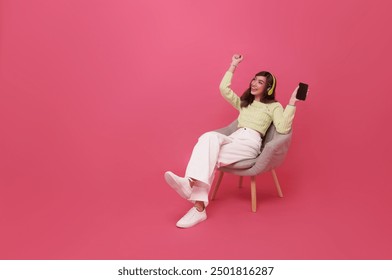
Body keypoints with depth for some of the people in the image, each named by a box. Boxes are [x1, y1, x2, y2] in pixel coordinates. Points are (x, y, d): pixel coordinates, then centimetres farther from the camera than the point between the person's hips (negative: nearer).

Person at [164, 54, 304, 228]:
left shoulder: (274, 106, 11)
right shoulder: (244, 102, 29)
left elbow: (282, 129, -7)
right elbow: (224, 89, 22)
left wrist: (292, 103, -11)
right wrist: (233, 66, 26)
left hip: (251, 143, -4)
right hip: (233, 139, 4)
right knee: (210, 136, -33)